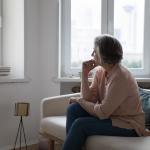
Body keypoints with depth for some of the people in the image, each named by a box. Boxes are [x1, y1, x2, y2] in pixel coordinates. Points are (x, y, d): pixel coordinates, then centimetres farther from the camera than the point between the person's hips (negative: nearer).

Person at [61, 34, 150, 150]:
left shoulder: (120, 77, -25)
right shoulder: (100, 71, 1)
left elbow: (103, 112, -23)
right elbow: (89, 99, -3)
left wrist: (79, 100, -10)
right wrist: (85, 74, -11)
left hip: (128, 126, -8)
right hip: (110, 116, 8)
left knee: (80, 124, -21)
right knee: (73, 109, -7)